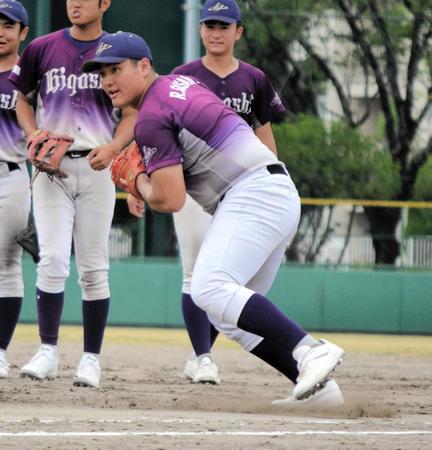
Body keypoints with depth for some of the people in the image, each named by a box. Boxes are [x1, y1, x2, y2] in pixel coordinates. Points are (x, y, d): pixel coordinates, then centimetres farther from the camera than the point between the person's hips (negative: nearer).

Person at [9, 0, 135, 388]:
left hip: (97, 168, 0)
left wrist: (112, 147, -14)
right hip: (52, 167, 0)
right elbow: (23, 98, 16)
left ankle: (91, 358, 7)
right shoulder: (42, 49, 5)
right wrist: (34, 136, -4)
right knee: (53, 261, -10)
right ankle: (48, 352, -6)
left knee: (94, 268, 1)